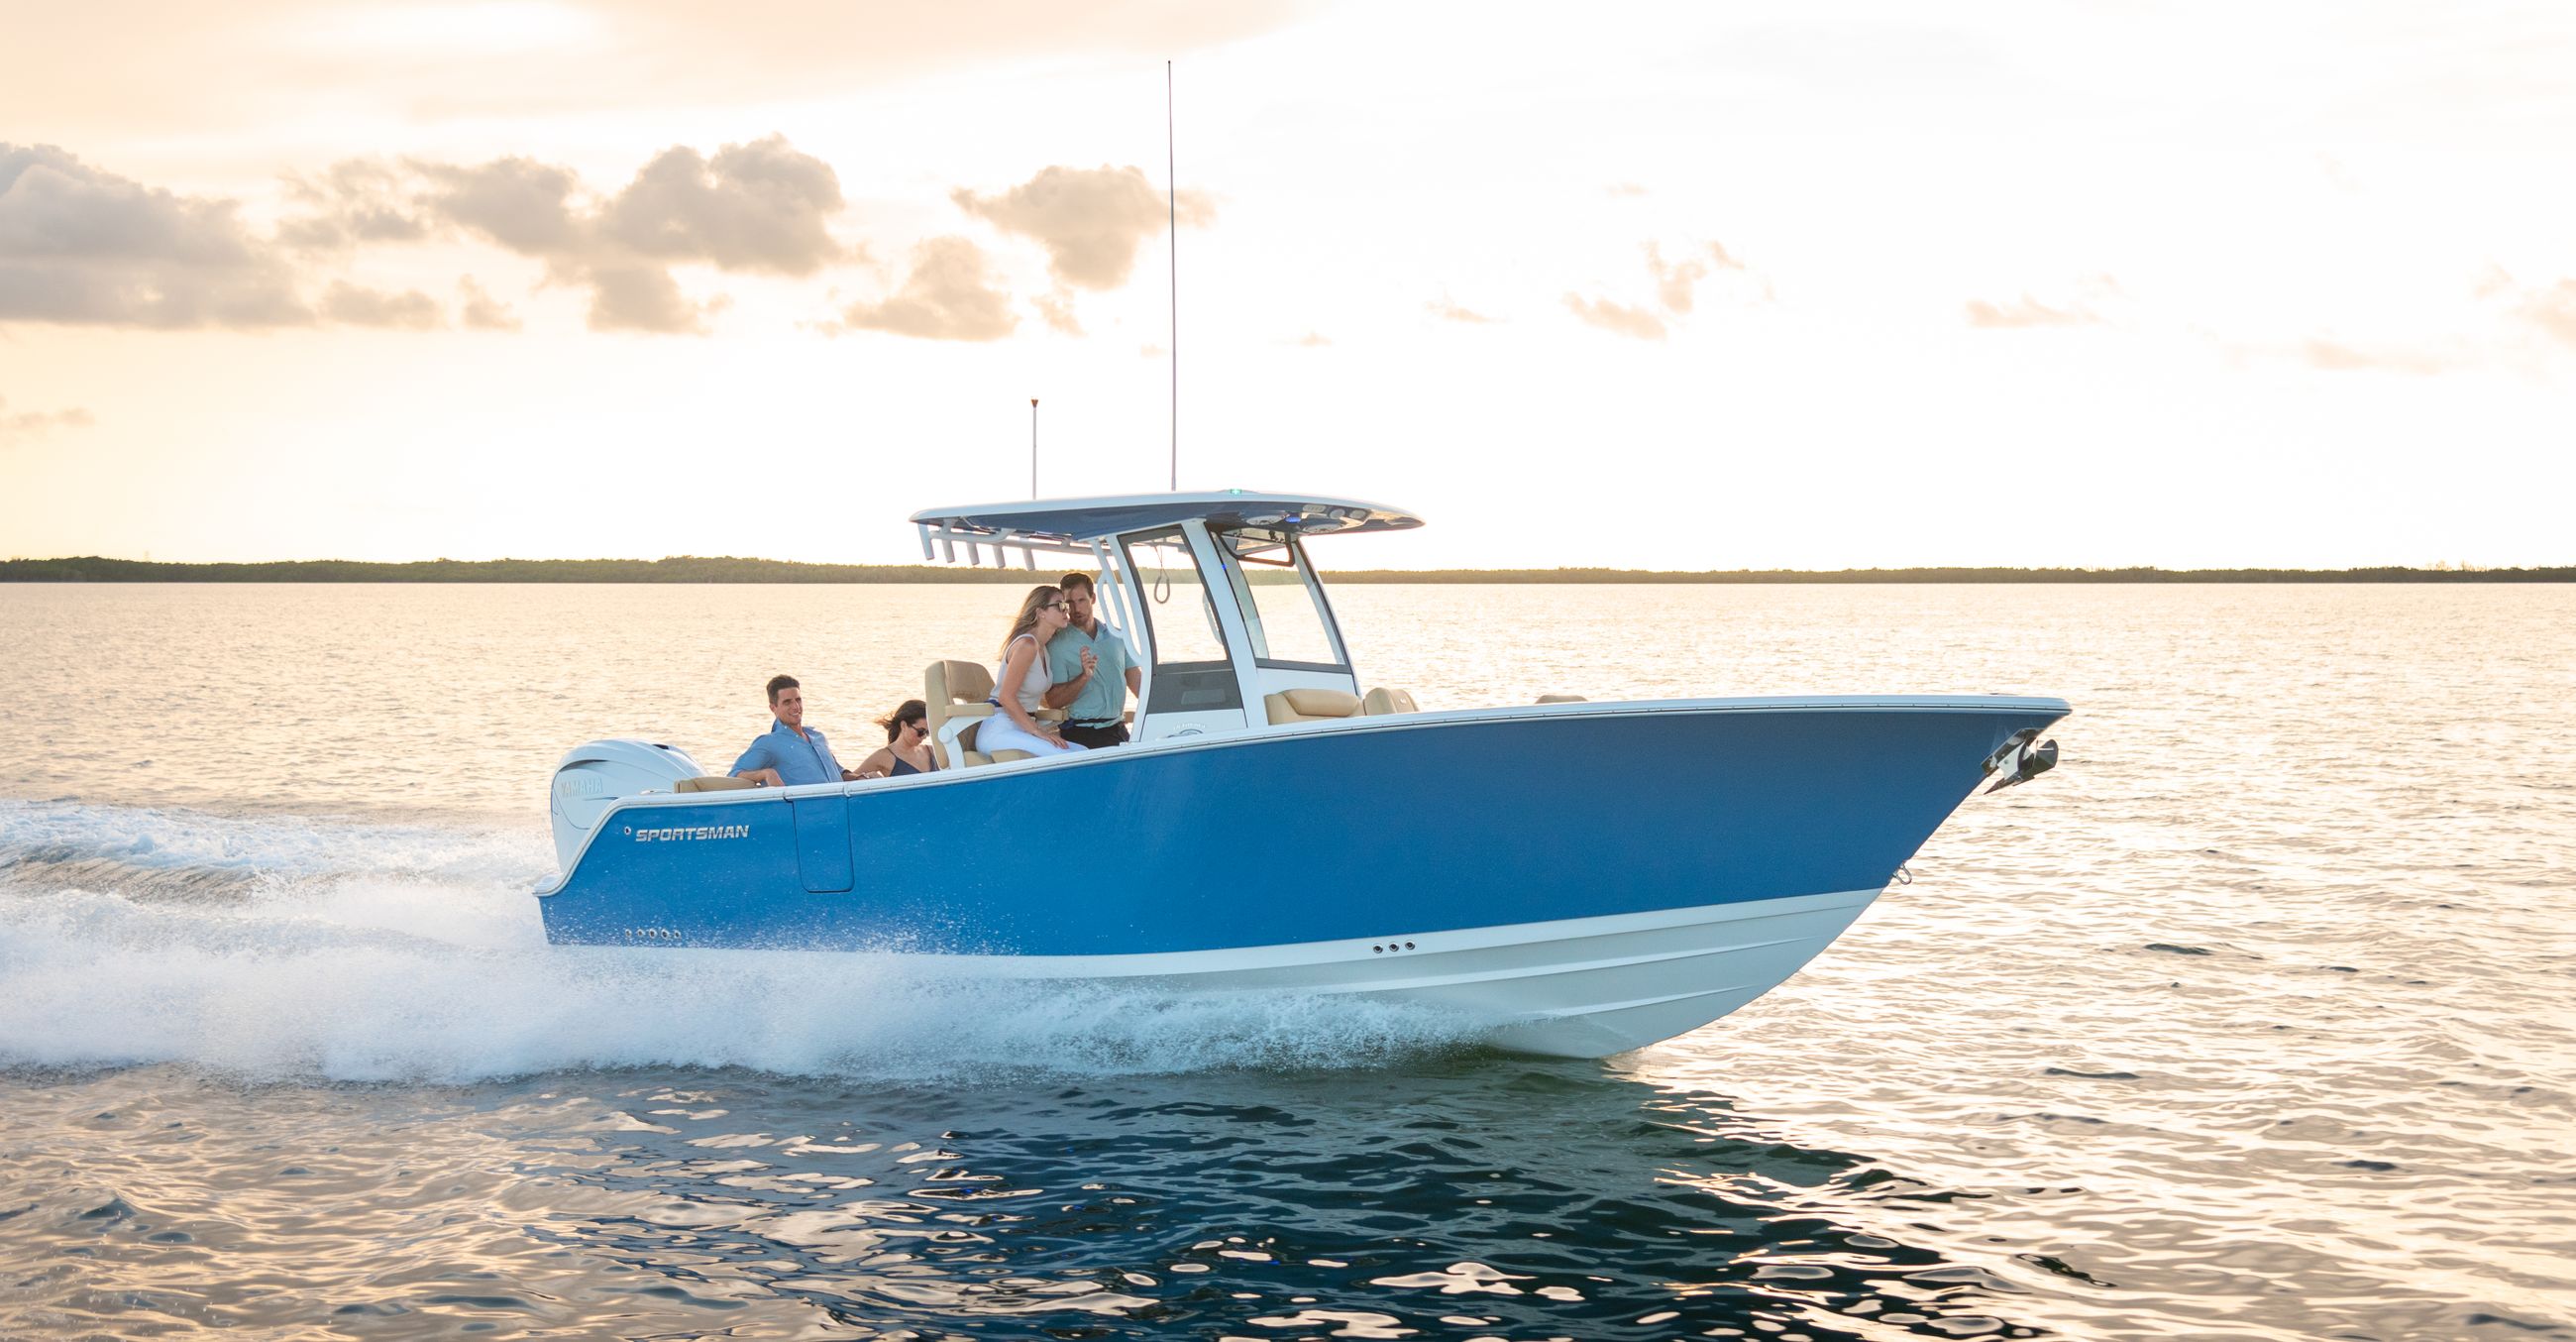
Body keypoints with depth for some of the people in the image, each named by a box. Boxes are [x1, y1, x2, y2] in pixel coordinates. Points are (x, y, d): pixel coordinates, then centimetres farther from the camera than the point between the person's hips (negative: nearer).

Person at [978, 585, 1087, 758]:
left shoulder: (1043, 648, 15)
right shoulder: (1027, 645, -14)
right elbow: (1006, 697, -20)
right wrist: (1037, 731, -18)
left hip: (1019, 730, 9)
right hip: (998, 732, -9)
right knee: (1063, 756, -28)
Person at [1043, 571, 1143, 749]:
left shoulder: (1117, 637, 14)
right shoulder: (1057, 644, -2)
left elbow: (1136, 682, 16)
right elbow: (1053, 701, -8)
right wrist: (1084, 676, -21)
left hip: (1117, 729, 5)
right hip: (1082, 733, -5)